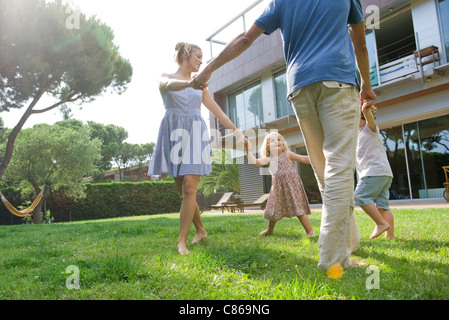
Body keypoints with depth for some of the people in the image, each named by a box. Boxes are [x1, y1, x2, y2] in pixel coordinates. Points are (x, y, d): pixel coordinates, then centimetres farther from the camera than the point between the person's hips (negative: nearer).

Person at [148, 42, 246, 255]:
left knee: (189, 187, -14)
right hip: (174, 134, -1)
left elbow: (216, 110, 22)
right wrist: (189, 83, -40)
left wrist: (235, 130, 19)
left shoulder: (199, 86, 19)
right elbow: (170, 85, -18)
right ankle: (200, 230, 19)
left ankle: (182, 241, -11)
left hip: (195, 134, 2)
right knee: (183, 190, 0)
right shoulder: (166, 78, 8)